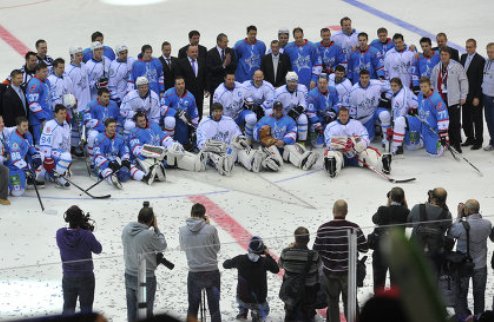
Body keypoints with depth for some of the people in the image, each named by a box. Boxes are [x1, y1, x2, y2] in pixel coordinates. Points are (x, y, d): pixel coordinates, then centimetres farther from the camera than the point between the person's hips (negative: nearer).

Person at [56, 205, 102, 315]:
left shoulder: (60, 234, -13)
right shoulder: (87, 235, -23)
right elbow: (98, 249, -6)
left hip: (68, 277, 2)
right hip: (86, 277, -2)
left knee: (68, 308, 17)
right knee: (86, 309, 14)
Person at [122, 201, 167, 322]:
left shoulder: (126, 229, -5)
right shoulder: (149, 234, -24)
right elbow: (162, 245, -8)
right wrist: (156, 227, -2)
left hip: (129, 275, 6)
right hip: (146, 278, -6)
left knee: (131, 310, 16)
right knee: (145, 312, 5)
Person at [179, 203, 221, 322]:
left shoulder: (183, 230, -8)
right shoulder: (211, 229, -15)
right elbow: (217, 247, 0)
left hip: (194, 273, 1)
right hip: (212, 272, -1)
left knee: (192, 308, 15)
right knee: (214, 307, 9)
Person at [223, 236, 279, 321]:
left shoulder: (240, 259, -12)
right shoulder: (264, 261, -16)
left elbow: (226, 265, 5)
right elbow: (276, 269, 2)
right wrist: (268, 255, 8)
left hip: (243, 298, 1)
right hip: (259, 299, -1)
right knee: (264, 310, 29)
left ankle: (242, 312, 28)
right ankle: (258, 314, 4)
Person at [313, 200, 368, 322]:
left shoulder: (323, 229, -15)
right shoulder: (354, 228, -15)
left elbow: (316, 250, -9)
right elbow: (364, 248, -7)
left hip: (330, 271, 0)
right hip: (348, 271, 0)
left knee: (332, 300, 16)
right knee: (350, 300, 14)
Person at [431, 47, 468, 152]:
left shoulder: (457, 66, -5)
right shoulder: (437, 68, 12)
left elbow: (463, 81, -5)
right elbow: (433, 82, 20)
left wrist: (463, 96, -8)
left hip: (454, 99, -5)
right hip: (441, 99, 5)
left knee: (455, 122, -4)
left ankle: (457, 143, 1)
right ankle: (451, 141, 18)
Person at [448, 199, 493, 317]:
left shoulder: (462, 226, -27)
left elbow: (450, 233, -9)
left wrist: (459, 215, -6)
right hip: (481, 266, 4)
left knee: (460, 295, 12)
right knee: (479, 295, 18)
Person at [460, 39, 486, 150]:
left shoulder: (480, 60, -13)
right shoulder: (463, 57, 9)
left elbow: (481, 79, -14)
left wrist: (477, 97, -16)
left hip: (475, 95, -7)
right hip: (465, 94, 7)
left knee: (477, 119, 4)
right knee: (466, 119, 13)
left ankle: (478, 141, 12)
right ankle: (470, 138, 25)